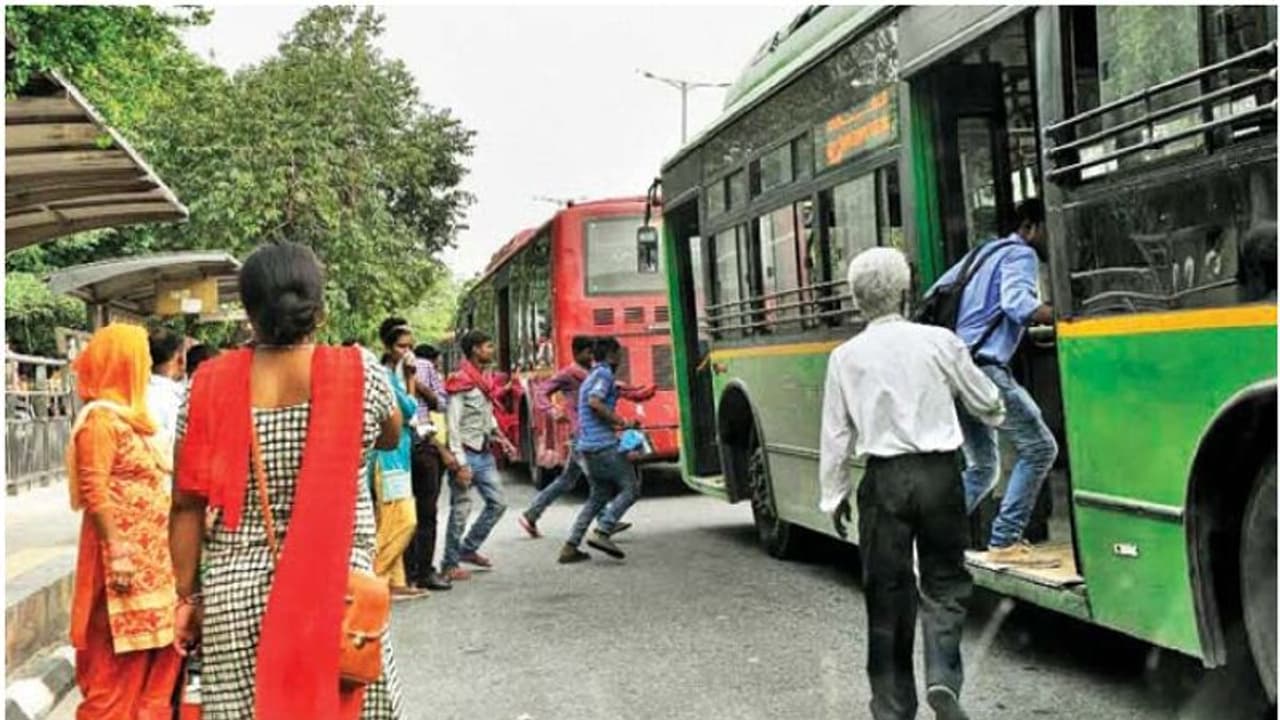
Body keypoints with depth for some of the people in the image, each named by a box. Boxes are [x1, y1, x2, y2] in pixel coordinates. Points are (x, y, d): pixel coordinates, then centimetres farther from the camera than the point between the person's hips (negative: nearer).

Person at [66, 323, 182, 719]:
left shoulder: (129, 416, 16)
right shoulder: (101, 419, -12)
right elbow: (95, 493, -19)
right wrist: (118, 553, -23)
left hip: (152, 557, 9)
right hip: (126, 557, -9)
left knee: (155, 659, 13)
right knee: (118, 665, -2)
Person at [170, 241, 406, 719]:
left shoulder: (212, 385, -2)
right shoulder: (359, 373, -6)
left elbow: (187, 504, 1)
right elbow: (391, 438, 15)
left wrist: (188, 595, 10)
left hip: (236, 594, 2)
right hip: (337, 588, -2)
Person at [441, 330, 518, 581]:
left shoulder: (484, 381, 12)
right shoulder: (461, 383, -14)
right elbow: (453, 426, -18)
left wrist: (499, 436, 9)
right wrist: (460, 463, -21)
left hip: (484, 453, 9)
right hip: (467, 454, -9)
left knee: (498, 502, 11)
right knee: (461, 509, -3)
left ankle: (468, 549, 24)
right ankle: (450, 565, 9)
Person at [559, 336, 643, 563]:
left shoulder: (589, 378, 24)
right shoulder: (604, 374, -5)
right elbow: (595, 402, -22)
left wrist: (623, 425, 28)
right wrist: (620, 421, -13)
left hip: (588, 446, 9)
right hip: (603, 445, -9)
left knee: (600, 495, 14)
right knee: (629, 489, -4)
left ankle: (570, 547, 8)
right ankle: (602, 533, -15)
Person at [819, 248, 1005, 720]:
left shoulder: (846, 357, -2)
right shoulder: (940, 342, -2)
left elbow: (836, 436, 1)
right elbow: (986, 404, 11)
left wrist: (834, 495, 12)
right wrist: (997, 415, 35)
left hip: (885, 481, 0)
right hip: (938, 474, 0)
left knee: (887, 593, 9)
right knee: (944, 583, 15)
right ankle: (942, 678, -5)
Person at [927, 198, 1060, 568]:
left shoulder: (983, 252, 25)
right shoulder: (1021, 254, -1)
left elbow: (935, 295, 27)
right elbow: (1017, 303, -21)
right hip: (983, 367, -9)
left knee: (982, 466, 16)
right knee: (1038, 447, -6)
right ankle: (1005, 543, -9)